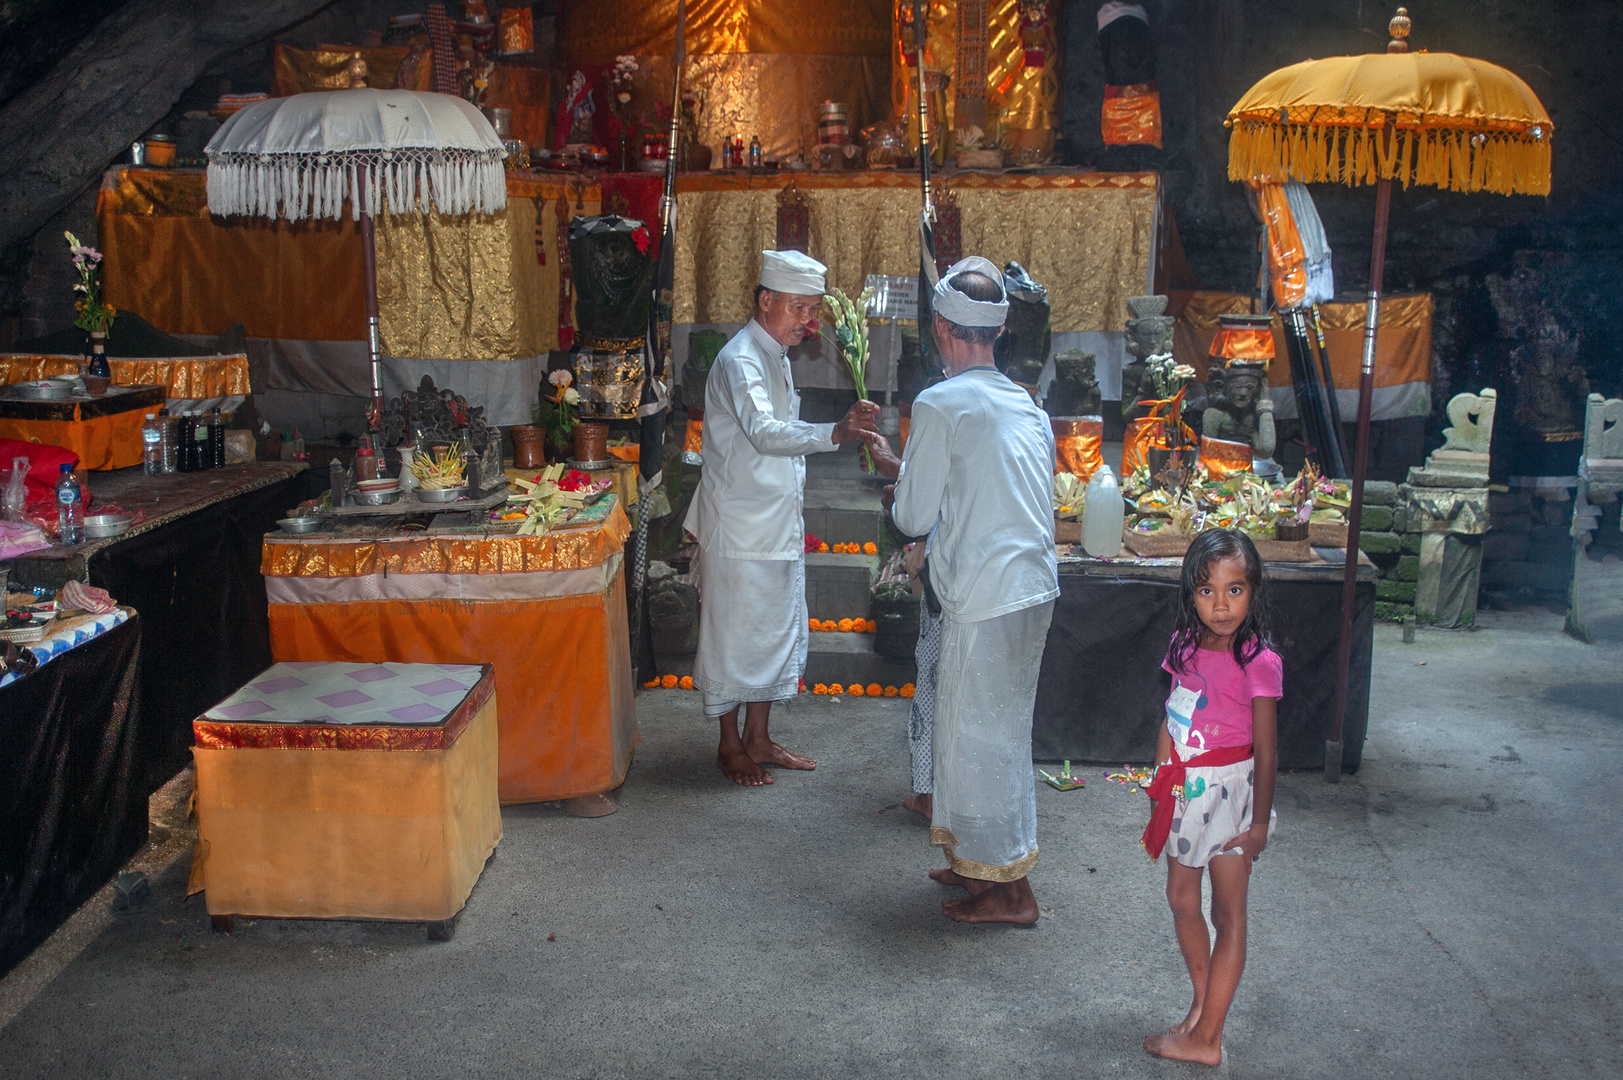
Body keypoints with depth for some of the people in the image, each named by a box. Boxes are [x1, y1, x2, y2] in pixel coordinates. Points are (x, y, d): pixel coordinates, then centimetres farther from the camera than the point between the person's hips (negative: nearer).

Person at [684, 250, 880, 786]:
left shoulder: (777, 356, 12)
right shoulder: (740, 360, -20)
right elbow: (765, 432, -38)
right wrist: (835, 432, -52)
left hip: (778, 527, 10)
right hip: (739, 530, -10)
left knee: (778, 634, 16)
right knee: (734, 636, 3)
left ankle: (758, 738, 28)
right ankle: (730, 745, 17)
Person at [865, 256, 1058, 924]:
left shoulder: (940, 405, -12)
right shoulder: (1025, 405, 12)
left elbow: (916, 517, -8)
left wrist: (895, 496, 14)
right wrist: (900, 466, 30)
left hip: (986, 601, -8)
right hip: (1033, 587, 8)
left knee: (984, 737, 3)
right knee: (998, 730, 18)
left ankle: (1010, 891, 13)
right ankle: (981, 861, 31)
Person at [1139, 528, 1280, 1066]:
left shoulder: (1257, 663, -18)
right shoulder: (1186, 646, 0)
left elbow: (1265, 751, -13)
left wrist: (1259, 823, -10)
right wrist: (1160, 791, 12)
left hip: (1230, 791, -6)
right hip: (1186, 791, 7)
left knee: (1227, 913, 5)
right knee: (1182, 899, 16)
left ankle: (1207, 1039, 10)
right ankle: (1202, 1005, 34)